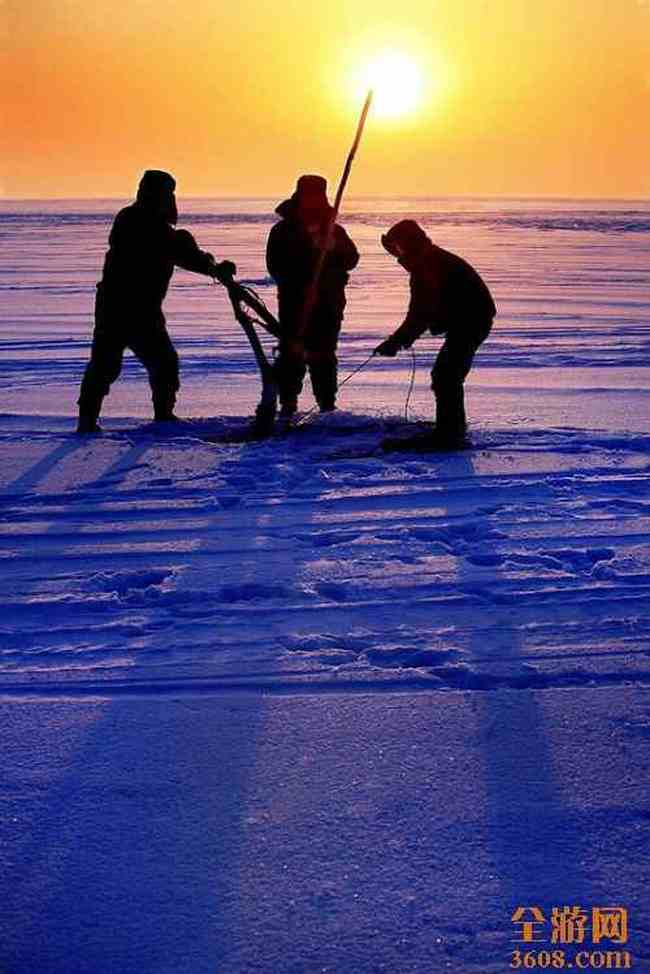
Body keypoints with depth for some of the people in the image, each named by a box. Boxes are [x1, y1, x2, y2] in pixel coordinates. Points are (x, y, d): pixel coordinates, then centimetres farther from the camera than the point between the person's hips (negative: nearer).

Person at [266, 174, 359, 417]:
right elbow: (276, 266, -8)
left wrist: (334, 248, -17)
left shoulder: (334, 230, 12)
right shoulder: (283, 231, 2)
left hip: (329, 304, 3)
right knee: (292, 354, -6)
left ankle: (327, 404, 13)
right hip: (295, 303, -3)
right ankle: (288, 404, -1)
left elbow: (351, 259, 2)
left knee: (324, 356, 7)